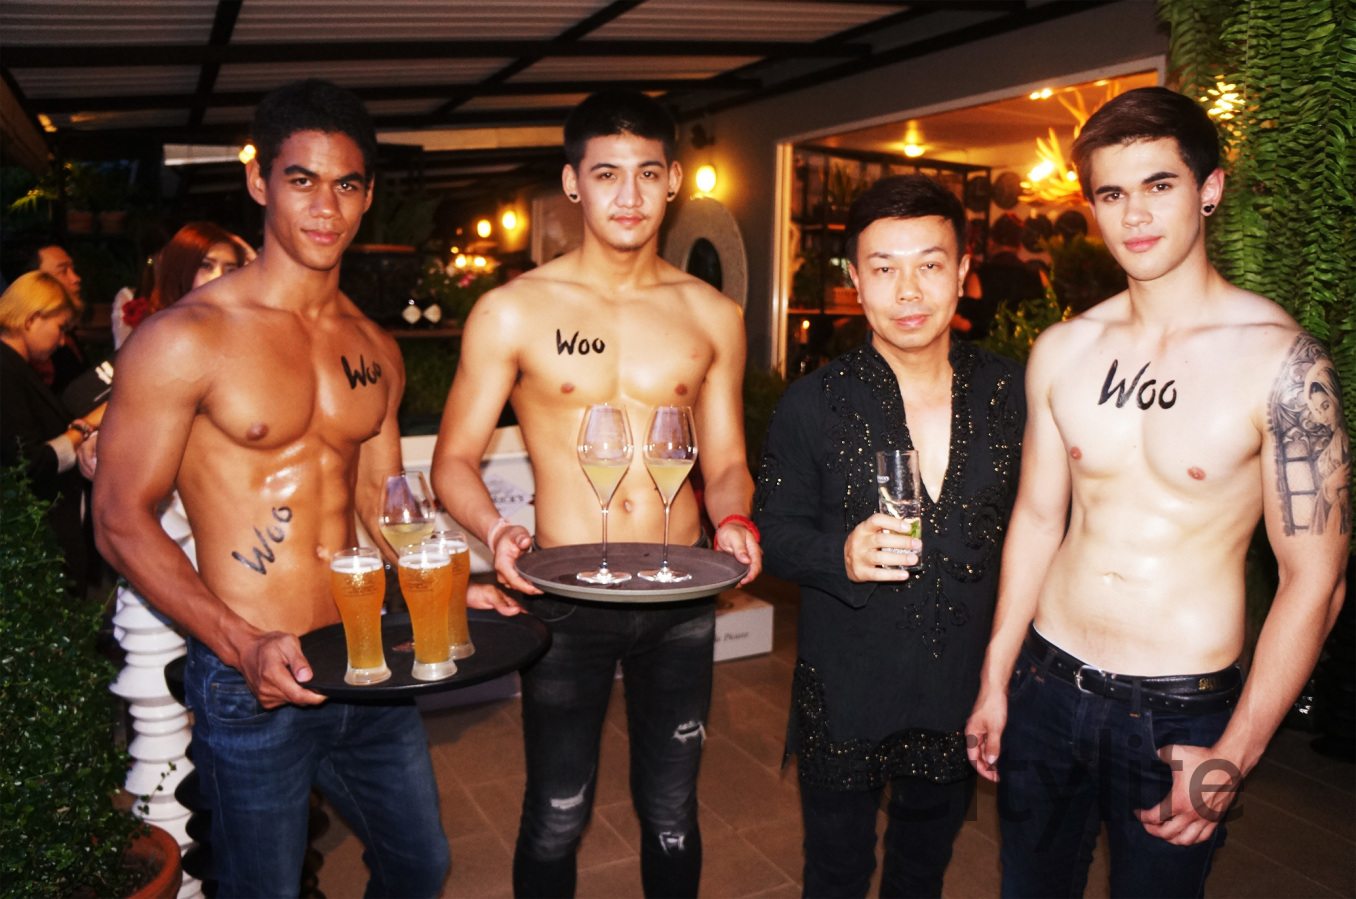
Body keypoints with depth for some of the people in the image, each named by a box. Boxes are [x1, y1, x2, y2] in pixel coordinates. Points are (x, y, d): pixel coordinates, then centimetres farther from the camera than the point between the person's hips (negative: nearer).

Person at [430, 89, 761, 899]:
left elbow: (726, 460, 8)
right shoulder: (511, 313, -5)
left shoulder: (713, 316, 3)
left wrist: (734, 521, -13)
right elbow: (455, 458, -2)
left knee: (670, 814, 18)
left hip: (681, 603, 2)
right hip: (565, 601, -2)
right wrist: (495, 530, -21)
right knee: (557, 821, 14)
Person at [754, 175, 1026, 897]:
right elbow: (775, 531, -6)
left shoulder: (1009, 392, -5)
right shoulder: (812, 404, -12)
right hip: (845, 696, -2)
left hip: (962, 696, 3)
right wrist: (842, 557, -27)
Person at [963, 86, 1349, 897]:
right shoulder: (1062, 350, 0)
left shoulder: (1279, 359, -13)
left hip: (1179, 715, -3)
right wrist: (995, 682, 9)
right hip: (1046, 684, 4)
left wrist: (1235, 757, -11)